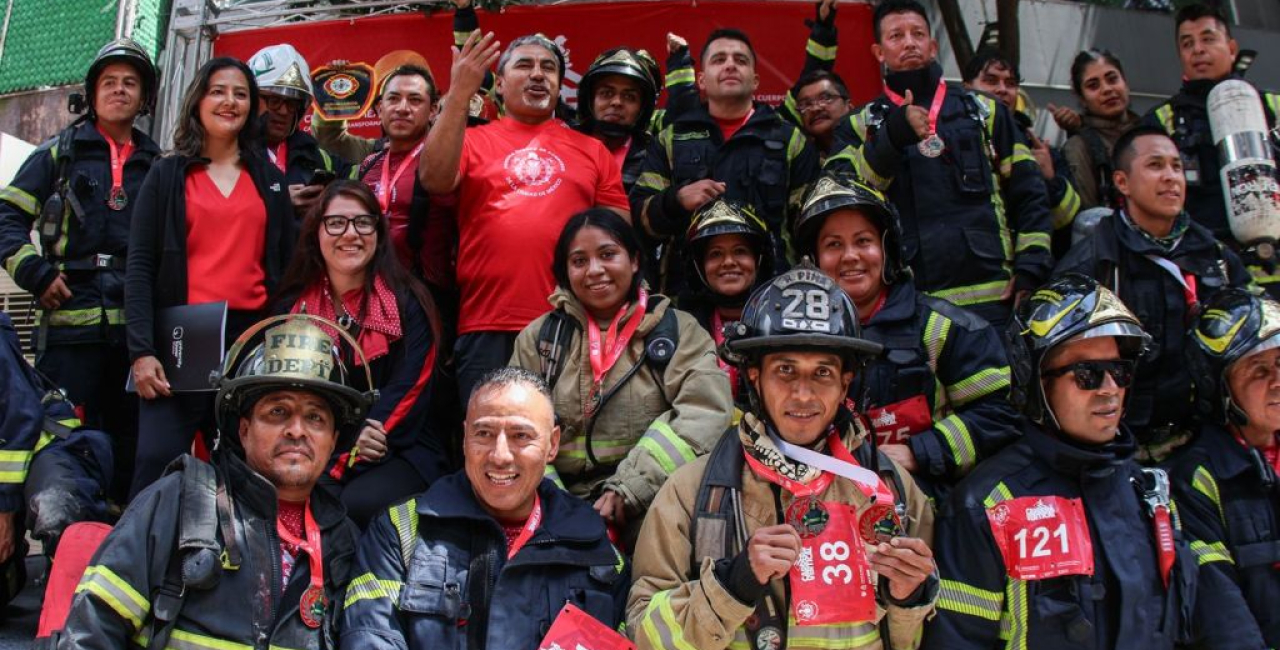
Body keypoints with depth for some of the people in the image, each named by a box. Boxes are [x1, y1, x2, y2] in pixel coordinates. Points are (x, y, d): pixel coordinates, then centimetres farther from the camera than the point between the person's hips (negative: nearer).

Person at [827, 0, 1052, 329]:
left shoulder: (984, 111, 17)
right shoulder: (860, 126, 13)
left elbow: (1029, 194, 13)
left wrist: (1030, 270, 0)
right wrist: (893, 135, -18)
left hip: (991, 298, 1)